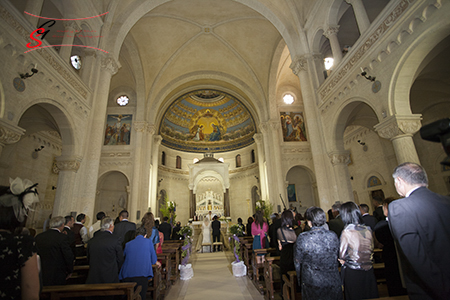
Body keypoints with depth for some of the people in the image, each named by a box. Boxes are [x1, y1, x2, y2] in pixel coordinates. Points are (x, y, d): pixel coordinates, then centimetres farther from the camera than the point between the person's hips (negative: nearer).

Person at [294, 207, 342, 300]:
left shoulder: (302, 238, -20)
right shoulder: (333, 236, -11)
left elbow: (297, 261, -8)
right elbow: (336, 257, 5)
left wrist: (300, 280, 10)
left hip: (312, 282, -2)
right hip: (333, 283, 3)